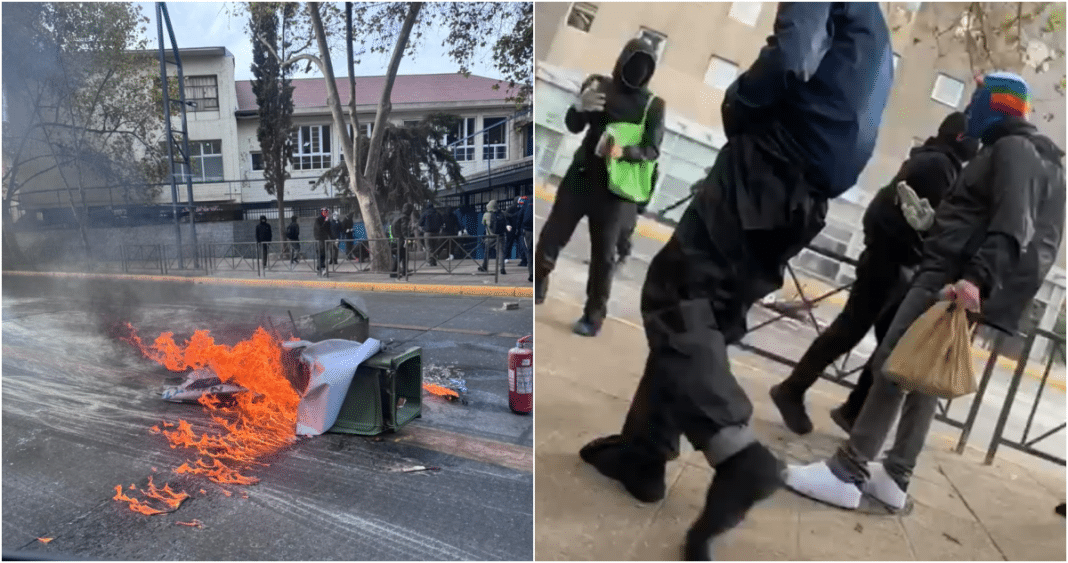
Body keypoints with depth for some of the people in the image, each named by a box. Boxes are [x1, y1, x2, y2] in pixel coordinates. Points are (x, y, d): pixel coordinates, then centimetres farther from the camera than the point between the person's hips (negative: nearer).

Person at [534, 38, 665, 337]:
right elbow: (573, 126, -2)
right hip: (581, 175, 2)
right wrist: (580, 107, -25)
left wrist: (623, 152, -28)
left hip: (616, 188, -2)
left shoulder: (653, 105, -1)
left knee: (603, 254, 0)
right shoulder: (598, 84, 4)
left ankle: (593, 317, 8)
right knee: (552, 234, 3)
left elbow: (652, 150, -8)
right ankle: (535, 289, 22)